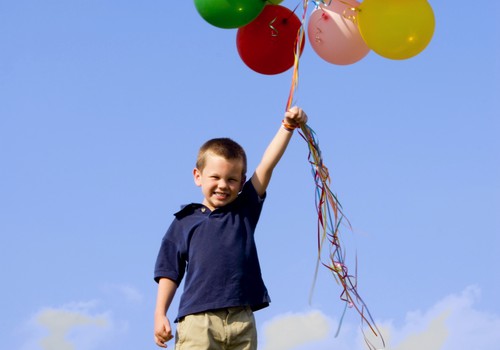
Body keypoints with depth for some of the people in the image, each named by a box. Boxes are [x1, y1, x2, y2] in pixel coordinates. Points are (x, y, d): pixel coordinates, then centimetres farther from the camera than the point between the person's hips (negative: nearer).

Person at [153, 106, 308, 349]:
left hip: (241, 321, 2)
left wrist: (287, 127, -1)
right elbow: (170, 272, 11)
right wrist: (160, 314, 2)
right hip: (198, 320, -2)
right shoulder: (185, 222, 12)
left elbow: (267, 165, 7)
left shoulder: (245, 211, 15)